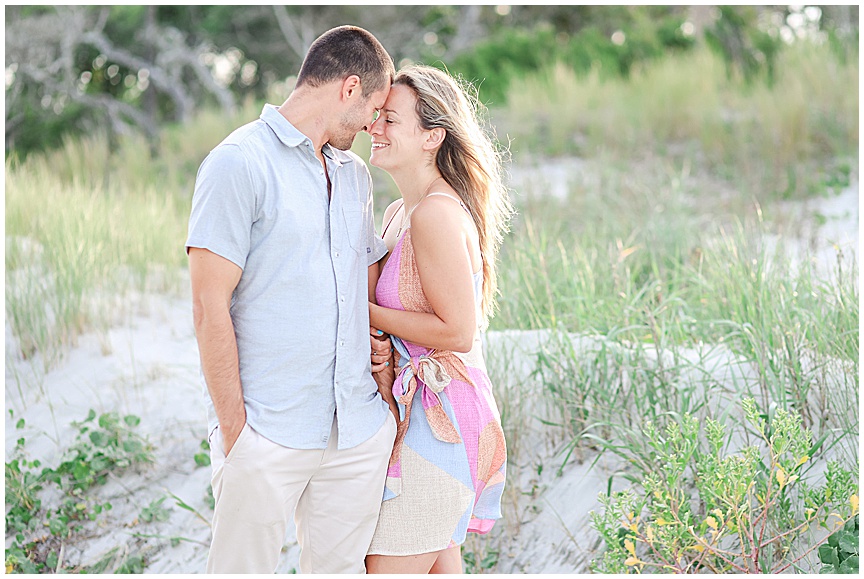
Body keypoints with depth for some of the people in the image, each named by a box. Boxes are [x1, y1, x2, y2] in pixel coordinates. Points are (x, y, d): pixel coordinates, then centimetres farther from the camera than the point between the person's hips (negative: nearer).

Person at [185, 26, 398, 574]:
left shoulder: (355, 174, 16)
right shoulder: (239, 164, -8)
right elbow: (210, 308, -11)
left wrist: (386, 390, 10)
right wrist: (233, 428, -13)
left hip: (360, 429, 7)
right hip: (267, 434, -6)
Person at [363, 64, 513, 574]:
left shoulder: (438, 214, -19)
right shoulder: (398, 213, 11)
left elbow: (458, 332, -20)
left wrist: (364, 311, -13)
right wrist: (382, 347, -1)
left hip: (438, 420, -10)